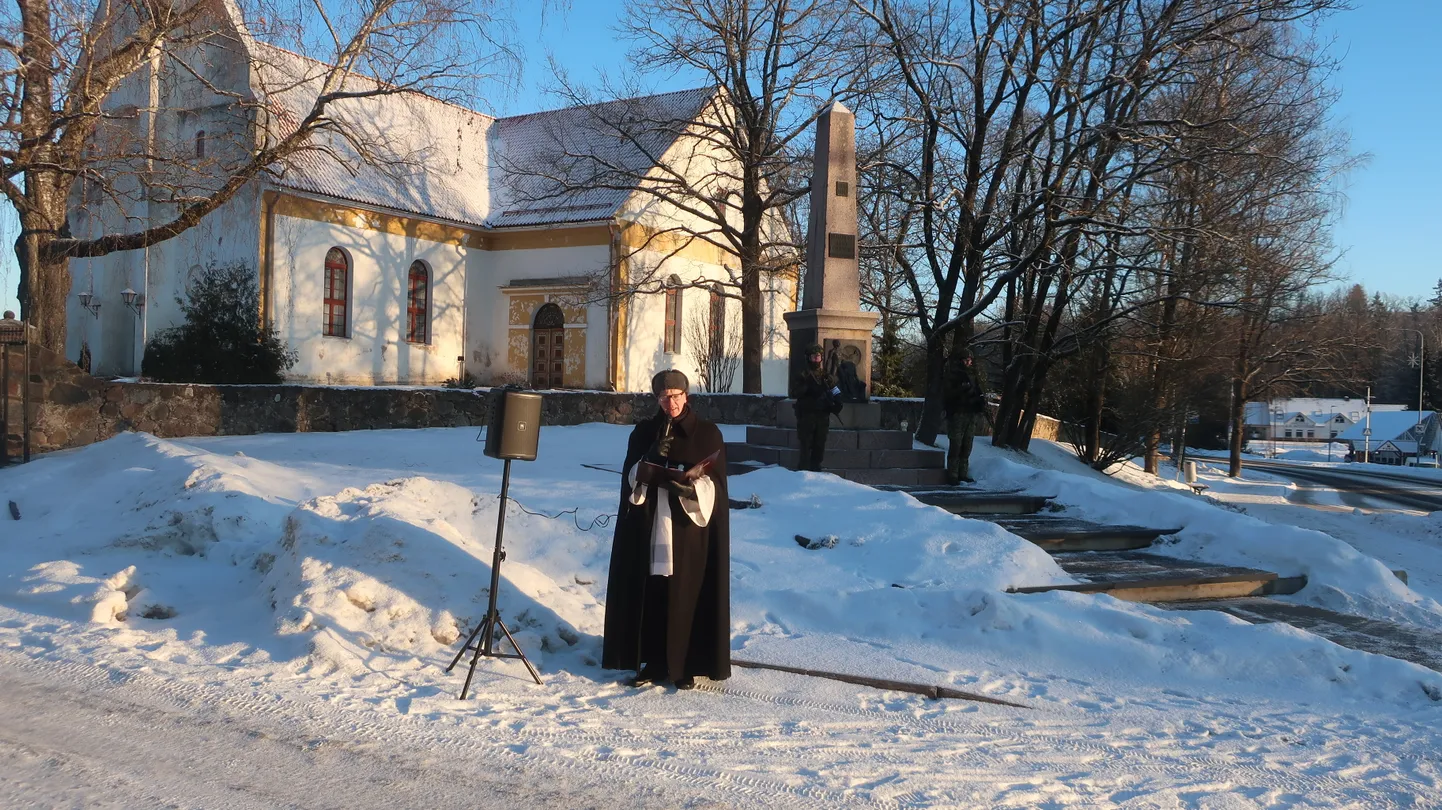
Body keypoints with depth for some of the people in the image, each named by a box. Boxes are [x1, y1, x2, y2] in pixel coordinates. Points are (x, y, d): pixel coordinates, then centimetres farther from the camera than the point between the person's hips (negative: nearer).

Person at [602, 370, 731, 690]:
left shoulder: (708, 434, 1)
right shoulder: (644, 432, 7)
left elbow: (716, 485, -2)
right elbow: (630, 477, 3)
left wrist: (690, 488, -21)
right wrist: (650, 459, -16)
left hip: (691, 530, -2)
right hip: (649, 528, 2)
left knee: (686, 596, -1)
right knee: (650, 594, 3)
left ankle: (685, 666, 10)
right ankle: (654, 662, 14)